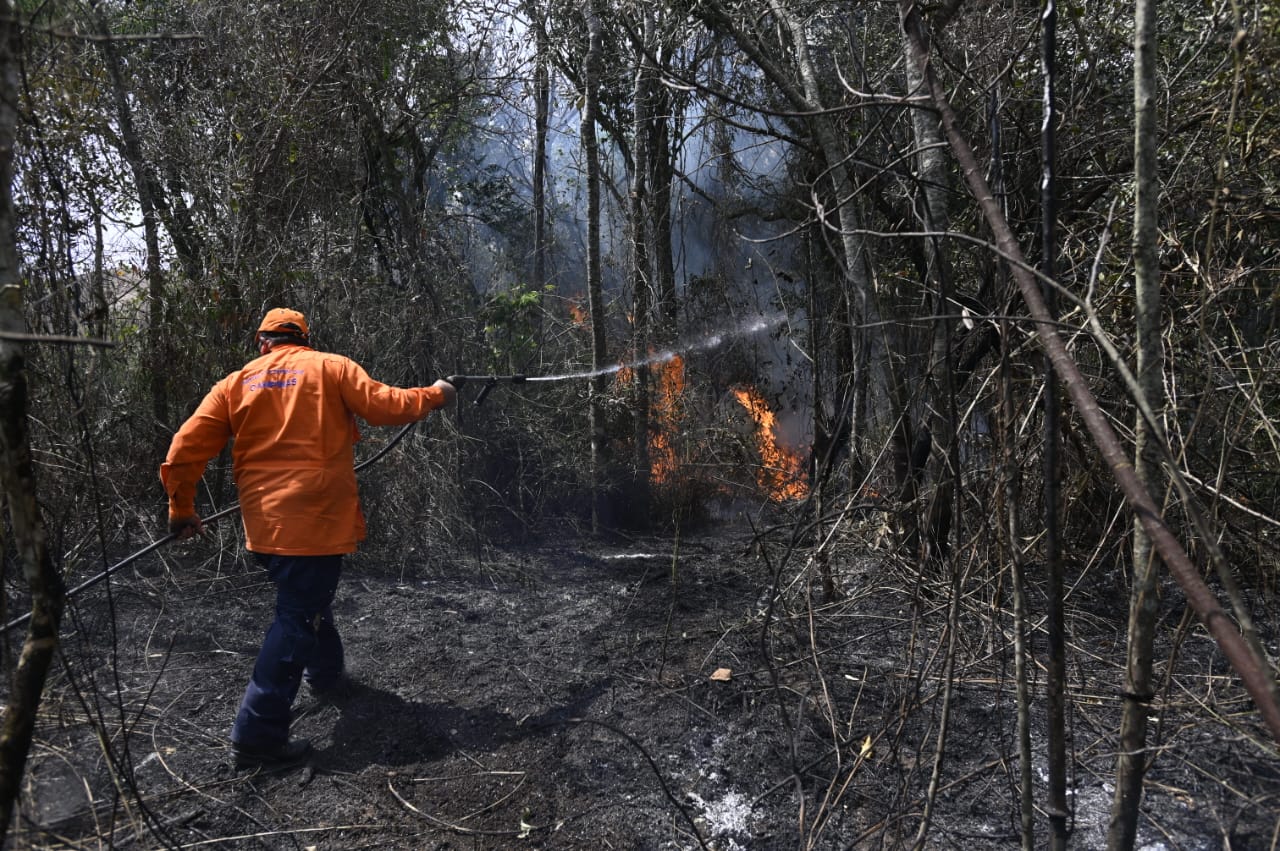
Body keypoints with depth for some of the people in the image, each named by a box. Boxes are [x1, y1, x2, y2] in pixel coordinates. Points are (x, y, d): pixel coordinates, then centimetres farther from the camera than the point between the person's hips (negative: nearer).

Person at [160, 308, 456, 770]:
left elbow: (184, 450, 3)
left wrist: (181, 509, 15)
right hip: (315, 518, -5)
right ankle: (257, 733, -1)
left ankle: (325, 671, 47)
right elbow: (385, 406, -9)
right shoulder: (331, 367, -2)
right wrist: (434, 395, 8)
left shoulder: (236, 382, 8)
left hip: (263, 521, 5)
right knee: (297, 619, -1)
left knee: (305, 596, 27)